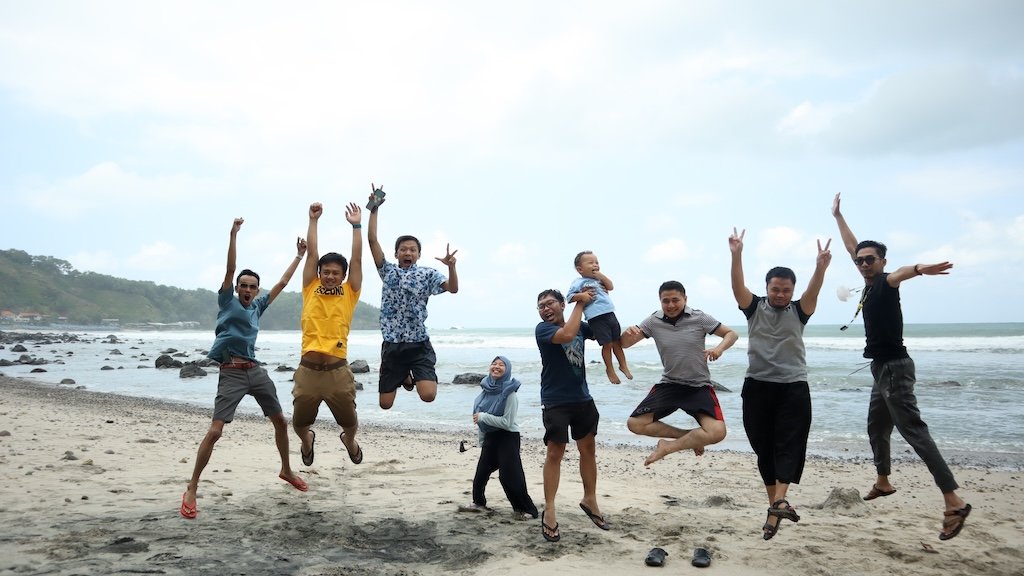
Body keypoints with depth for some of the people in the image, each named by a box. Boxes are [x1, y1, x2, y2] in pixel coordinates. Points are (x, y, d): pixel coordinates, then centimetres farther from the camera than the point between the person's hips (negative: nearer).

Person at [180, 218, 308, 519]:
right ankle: (191, 490, -2)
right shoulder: (227, 301, 3)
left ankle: (286, 470, 32)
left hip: (256, 370, 6)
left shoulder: (258, 306, 15)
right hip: (231, 373, -6)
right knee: (214, 431, -12)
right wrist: (233, 234, -18)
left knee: (281, 421, 12)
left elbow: (282, 283, 22)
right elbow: (230, 269, -9)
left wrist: (299, 256, 26)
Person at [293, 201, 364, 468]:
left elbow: (357, 259, 3)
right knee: (299, 422, 12)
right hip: (308, 370, 1)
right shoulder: (310, 290, 8)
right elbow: (312, 254, 7)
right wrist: (313, 220, 7)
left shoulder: (349, 294, 6)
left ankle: (349, 441, 47)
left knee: (349, 421, 11)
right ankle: (307, 440, 47)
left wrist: (356, 226, 4)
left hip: (338, 371, -1)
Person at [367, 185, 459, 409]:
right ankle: (404, 377, 39)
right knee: (385, 403, 4)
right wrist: (374, 209, -3)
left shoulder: (428, 275, 3)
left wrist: (451, 266, -29)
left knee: (428, 395, -19)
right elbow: (373, 241, 2)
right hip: (392, 345, 2)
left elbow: (453, 288, -11)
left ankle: (414, 375, 19)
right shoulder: (387, 271, 8)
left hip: (419, 345, -2)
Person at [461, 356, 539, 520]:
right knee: (481, 471, 17)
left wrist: (483, 417, -20)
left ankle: (527, 509, 4)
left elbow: (507, 422, -20)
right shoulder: (487, 388, 1)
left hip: (507, 438, -7)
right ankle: (479, 502, 39)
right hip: (490, 437, 7)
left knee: (510, 475, -8)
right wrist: (482, 441, 16)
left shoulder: (509, 392, -17)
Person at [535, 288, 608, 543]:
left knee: (588, 449, 14)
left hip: (582, 398, 6)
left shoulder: (580, 326, 7)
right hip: (555, 402, -6)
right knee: (555, 453, -4)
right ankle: (549, 511, 6)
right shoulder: (543, 328, -11)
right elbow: (566, 335, -29)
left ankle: (590, 500, 31)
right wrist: (580, 303, -20)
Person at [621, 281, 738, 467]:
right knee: (635, 424, -12)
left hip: (699, 387, -2)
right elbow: (624, 344, -3)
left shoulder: (699, 318, -9)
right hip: (668, 385, 2)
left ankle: (667, 447, -4)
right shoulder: (653, 321, -5)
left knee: (717, 433, -25)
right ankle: (689, 437, 4)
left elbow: (731, 334, 0)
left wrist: (719, 348, -23)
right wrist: (629, 332, -28)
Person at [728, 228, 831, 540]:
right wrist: (736, 255, -28)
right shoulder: (754, 307, 4)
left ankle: (779, 502, -19)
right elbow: (737, 286, -12)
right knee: (764, 447, 6)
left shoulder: (799, 311, 4)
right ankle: (775, 504, 16)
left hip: (793, 386, 0)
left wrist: (820, 267, -34)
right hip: (758, 386, 1)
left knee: (789, 444, -11)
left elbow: (813, 291, -15)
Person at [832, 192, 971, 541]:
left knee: (914, 431, -15)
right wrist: (837, 216, 31)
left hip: (895, 369, -9)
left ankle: (954, 502, -17)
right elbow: (851, 247, 23)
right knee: (876, 429, 21)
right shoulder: (871, 285, 11)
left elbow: (899, 274, -38)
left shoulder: (885, 283, -11)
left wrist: (919, 269, -60)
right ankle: (883, 482, 39)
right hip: (883, 369, 9)